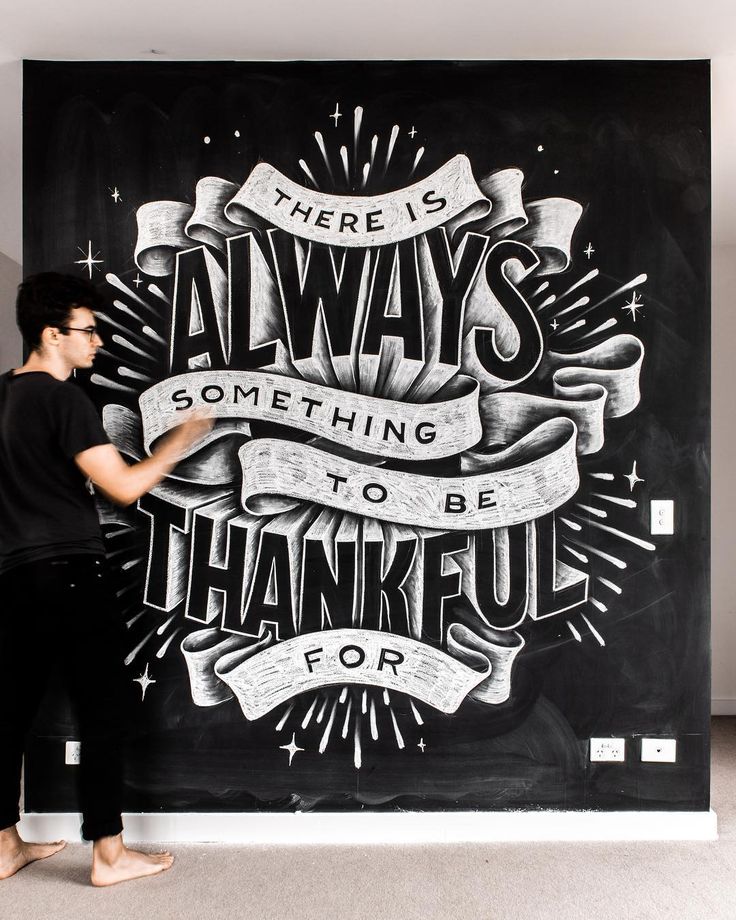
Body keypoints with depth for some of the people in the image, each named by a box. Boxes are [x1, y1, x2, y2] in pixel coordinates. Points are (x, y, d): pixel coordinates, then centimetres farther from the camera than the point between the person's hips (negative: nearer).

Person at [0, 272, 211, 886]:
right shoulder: (64, 398, -14)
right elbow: (125, 487, -18)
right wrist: (180, 442, -8)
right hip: (70, 574, -9)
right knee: (102, 711, 1)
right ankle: (109, 853, 12)